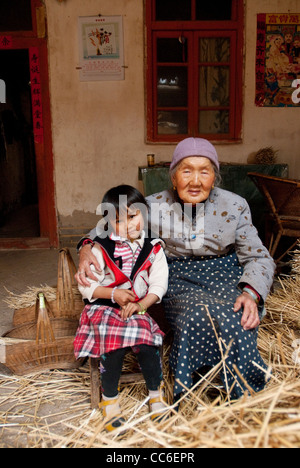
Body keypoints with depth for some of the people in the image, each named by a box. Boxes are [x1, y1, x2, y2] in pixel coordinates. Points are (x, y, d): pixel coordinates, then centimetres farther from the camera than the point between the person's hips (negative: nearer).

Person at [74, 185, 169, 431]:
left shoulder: (153, 248, 4)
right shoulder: (101, 249, -2)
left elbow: (158, 284, 0)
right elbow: (86, 286, -2)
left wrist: (141, 305, -15)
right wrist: (114, 294, -17)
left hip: (138, 308, 2)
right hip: (103, 307, -1)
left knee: (146, 341, -24)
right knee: (114, 345, -26)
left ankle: (156, 393, 5)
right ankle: (110, 400, 0)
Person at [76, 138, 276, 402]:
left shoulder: (234, 207, 1)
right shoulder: (156, 206, -1)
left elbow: (259, 258, 2)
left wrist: (251, 293, -19)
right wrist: (87, 249, -17)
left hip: (226, 279, 1)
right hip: (180, 282, 0)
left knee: (236, 319, -32)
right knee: (202, 313, -34)